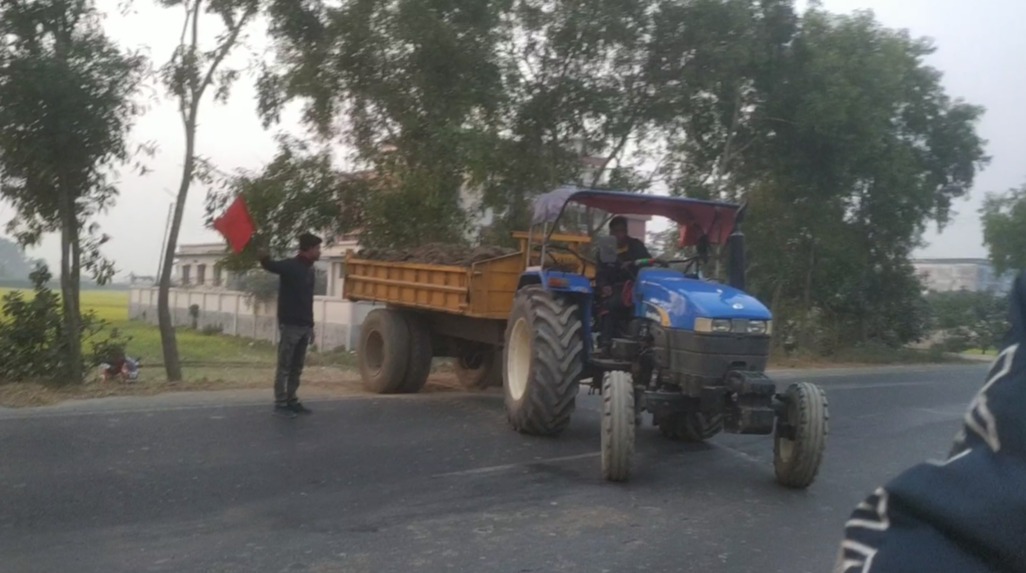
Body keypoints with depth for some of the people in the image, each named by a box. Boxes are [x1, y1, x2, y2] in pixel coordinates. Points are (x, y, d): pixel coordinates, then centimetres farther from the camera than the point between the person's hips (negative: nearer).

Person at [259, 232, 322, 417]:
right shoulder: (290, 266, -10)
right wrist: (263, 256, -53)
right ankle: (280, 404, 4)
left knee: (297, 367, 12)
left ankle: (291, 401, 20)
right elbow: (269, 265, -29)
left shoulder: (310, 270, 14)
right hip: (290, 325, -8)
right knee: (284, 367, -2)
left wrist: (310, 326, 19)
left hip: (304, 326, 8)